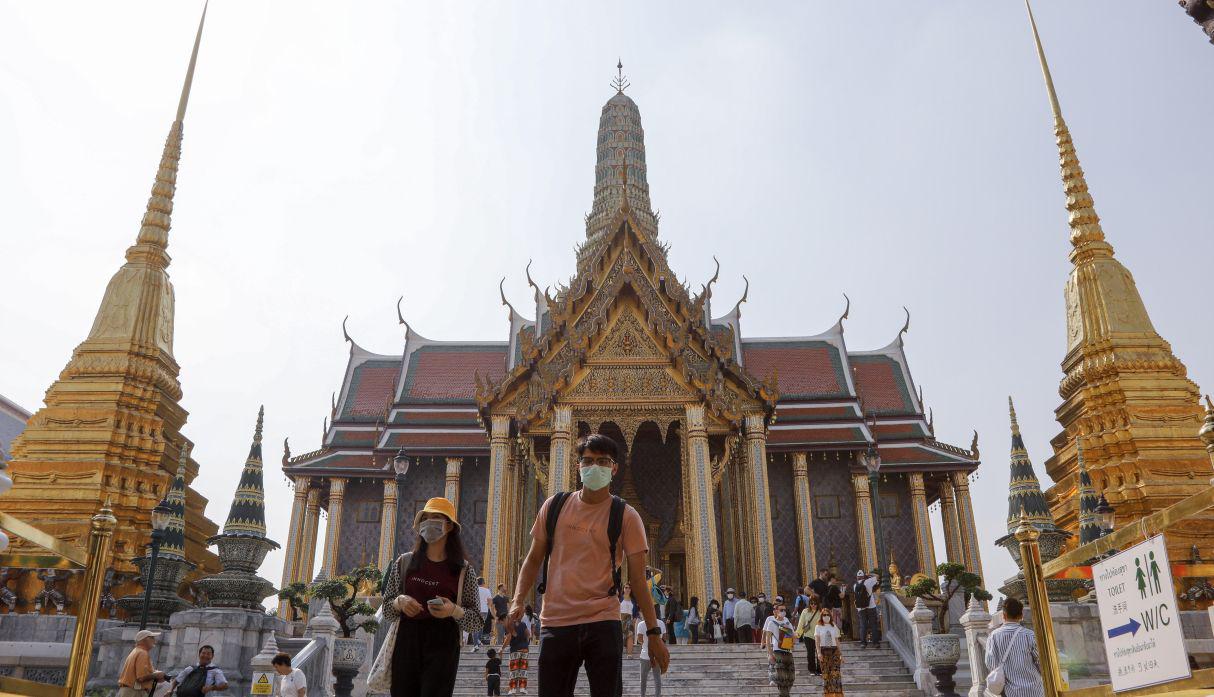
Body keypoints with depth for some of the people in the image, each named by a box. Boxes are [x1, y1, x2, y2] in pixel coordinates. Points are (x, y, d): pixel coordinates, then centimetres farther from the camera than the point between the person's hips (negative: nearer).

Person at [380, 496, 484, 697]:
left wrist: (454, 610, -15)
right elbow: (386, 610, 14)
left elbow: (477, 622, 5)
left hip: (443, 645, -2)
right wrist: (400, 602, -8)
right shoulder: (404, 562, 9)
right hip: (406, 642, 2)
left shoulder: (463, 570, 4)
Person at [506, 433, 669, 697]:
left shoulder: (626, 516, 0)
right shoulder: (554, 506, 7)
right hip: (555, 623, 2)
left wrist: (653, 634, -4)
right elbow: (533, 560, 14)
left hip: (603, 623, -2)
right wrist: (518, 601, -1)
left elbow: (638, 579, -1)